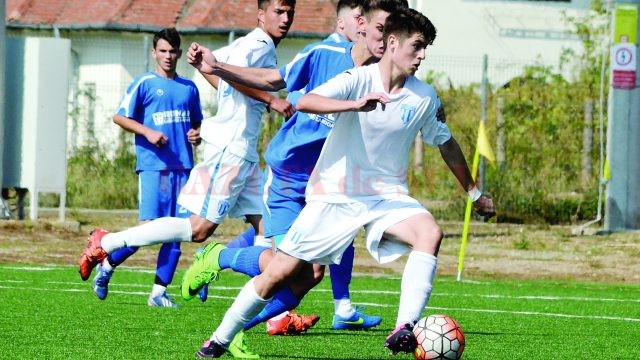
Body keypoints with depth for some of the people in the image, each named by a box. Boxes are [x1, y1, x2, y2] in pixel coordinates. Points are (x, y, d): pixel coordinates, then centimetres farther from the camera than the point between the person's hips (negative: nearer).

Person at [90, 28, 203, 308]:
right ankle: (106, 266, 9)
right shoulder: (144, 84, 2)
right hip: (153, 166, -5)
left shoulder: (189, 88, 17)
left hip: (183, 167, 5)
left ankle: (159, 292, 3)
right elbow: (119, 117, 0)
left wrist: (197, 134, 6)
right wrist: (148, 132, -13)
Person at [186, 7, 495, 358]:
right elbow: (304, 102, -31)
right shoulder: (357, 79, -13)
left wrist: (474, 192, 25)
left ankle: (404, 330, -37)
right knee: (277, 275, -1)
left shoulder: (424, 97, 0)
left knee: (430, 233, -29)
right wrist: (355, 105, -47)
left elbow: (446, 143, 18)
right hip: (334, 196, -3)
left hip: (388, 197, 3)